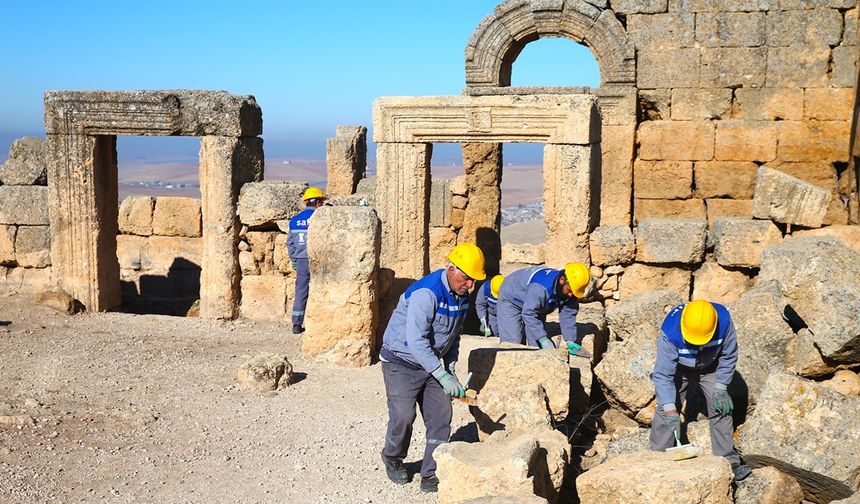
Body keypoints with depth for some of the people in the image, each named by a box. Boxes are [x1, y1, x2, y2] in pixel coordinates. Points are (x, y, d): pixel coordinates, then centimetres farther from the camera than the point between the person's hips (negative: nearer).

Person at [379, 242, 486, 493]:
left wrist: (451, 369, 8)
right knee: (403, 415, -10)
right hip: (402, 361, -7)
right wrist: (442, 376, -33)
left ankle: (431, 476, 8)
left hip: (431, 361, 8)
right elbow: (416, 340, -33)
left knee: (441, 416, -1)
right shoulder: (426, 293, -28)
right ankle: (392, 459, 21)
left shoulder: (462, 296, 0)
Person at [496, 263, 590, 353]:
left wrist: (570, 341, -22)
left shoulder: (570, 292, -21)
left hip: (535, 306, 7)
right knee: (512, 342, -17)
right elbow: (529, 313, -41)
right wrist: (543, 339, -41)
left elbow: (568, 315, -13)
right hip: (511, 300, -7)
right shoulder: (540, 287, -44)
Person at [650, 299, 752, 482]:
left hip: (709, 368, 2)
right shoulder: (670, 333, -41)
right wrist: (670, 409, -38)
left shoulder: (724, 320, -35)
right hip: (678, 369, -2)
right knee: (664, 411, -9)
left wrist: (721, 388, -15)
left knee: (722, 408, -4)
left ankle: (729, 461, 6)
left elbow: (728, 356, -16)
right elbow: (663, 374, -33)